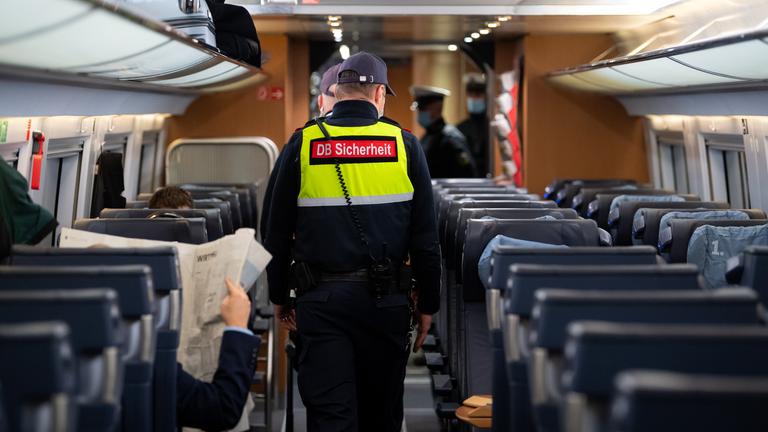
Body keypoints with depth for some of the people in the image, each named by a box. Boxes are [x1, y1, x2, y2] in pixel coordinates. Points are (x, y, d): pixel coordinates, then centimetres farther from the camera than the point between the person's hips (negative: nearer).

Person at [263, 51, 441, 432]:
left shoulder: (302, 143, 2)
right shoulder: (404, 144, 1)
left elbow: (277, 234, 6)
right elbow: (425, 237, 2)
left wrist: (279, 297, 17)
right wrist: (427, 303, 11)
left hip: (321, 300, 0)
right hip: (385, 300, 1)